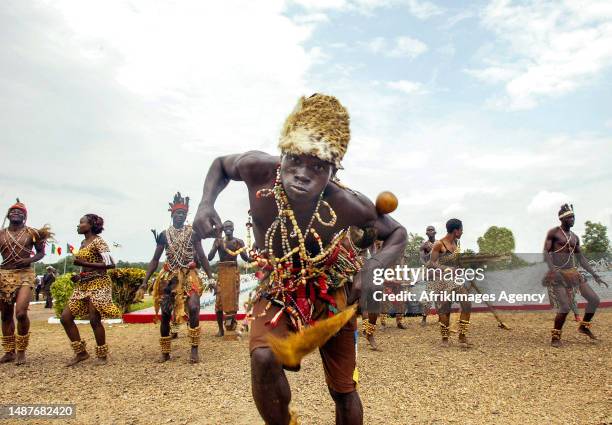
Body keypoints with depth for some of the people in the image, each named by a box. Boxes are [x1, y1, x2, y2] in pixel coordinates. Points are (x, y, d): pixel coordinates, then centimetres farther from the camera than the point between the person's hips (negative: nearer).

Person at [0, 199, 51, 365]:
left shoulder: (32, 233, 2)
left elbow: (41, 252, 8)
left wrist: (30, 260, -10)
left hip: (25, 275, -3)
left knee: (21, 313, -16)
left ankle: (21, 351, 2)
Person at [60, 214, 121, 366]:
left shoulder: (98, 241, -10)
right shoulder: (83, 243, 15)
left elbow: (110, 264, -20)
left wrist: (84, 263, -21)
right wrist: (78, 276, 5)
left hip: (98, 284, -9)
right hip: (83, 285, 9)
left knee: (94, 320, -7)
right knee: (65, 317, 3)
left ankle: (102, 355, 11)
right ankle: (81, 352, 14)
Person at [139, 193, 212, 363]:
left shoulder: (193, 233, 2)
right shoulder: (164, 234, 6)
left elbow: (202, 257, 3)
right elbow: (155, 260, 8)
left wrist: (211, 277, -3)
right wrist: (145, 281, 2)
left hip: (189, 276, -2)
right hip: (169, 277, 2)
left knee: (193, 308, -21)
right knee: (165, 314, 4)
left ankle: (194, 349, -10)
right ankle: (165, 352, 19)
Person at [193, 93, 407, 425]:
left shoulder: (344, 204, -29)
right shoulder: (259, 169, -26)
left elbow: (397, 234, -11)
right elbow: (220, 165, -2)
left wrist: (370, 269, -31)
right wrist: (206, 203, -21)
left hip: (330, 294, 0)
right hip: (277, 290, 1)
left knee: (343, 391, 11)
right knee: (263, 358, -29)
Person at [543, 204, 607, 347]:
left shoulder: (575, 237, 15)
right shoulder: (553, 232, -4)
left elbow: (581, 259, 18)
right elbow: (546, 252, -13)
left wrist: (595, 275, 12)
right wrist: (553, 270, -28)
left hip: (573, 272, 7)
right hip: (558, 274, -7)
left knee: (594, 299, 3)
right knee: (565, 308, -13)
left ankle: (584, 326, 26)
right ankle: (555, 337, 6)